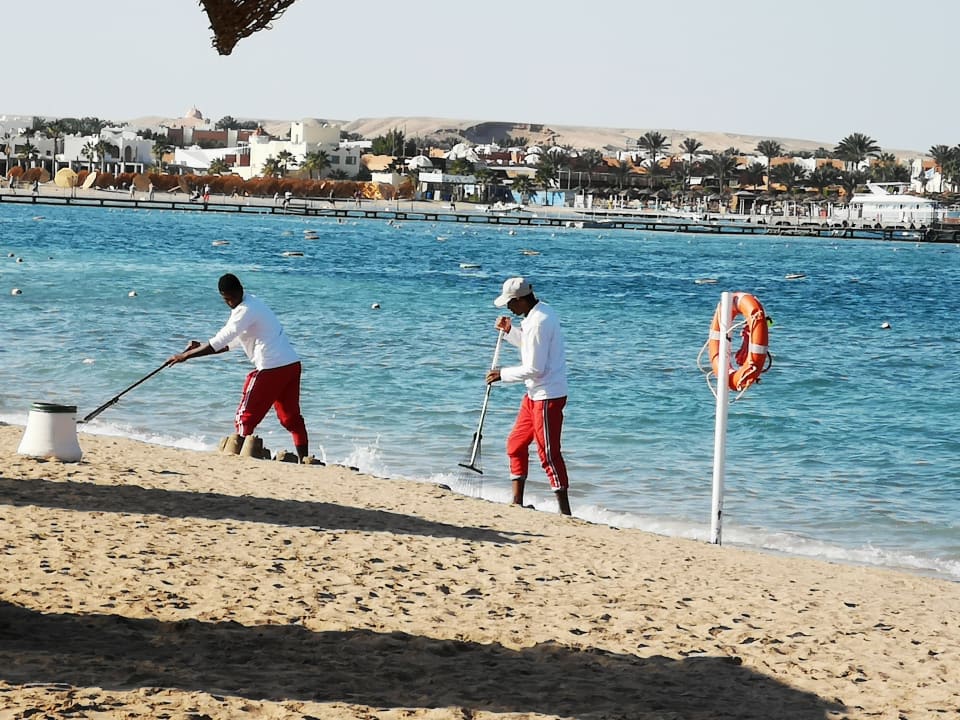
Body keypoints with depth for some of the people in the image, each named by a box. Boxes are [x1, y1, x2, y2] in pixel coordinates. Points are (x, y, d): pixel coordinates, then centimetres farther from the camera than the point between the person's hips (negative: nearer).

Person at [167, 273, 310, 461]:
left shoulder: (246, 310, -12)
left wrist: (186, 355, -9)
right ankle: (304, 459, 9)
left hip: (272, 369, -9)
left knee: (246, 416, 1)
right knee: (291, 416, 12)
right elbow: (231, 343, 22)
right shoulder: (252, 302, 18)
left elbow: (220, 341, -14)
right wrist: (201, 347, 13)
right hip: (292, 364, 9)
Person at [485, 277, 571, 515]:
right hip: (535, 394, 11)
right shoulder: (538, 312, 8)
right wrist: (509, 331, 11)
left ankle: (565, 510, -1)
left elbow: (534, 369, -23)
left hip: (548, 396, -11)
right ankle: (517, 501, 24)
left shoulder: (539, 322, -23)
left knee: (549, 453, -6)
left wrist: (503, 375, -11)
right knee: (516, 443, 16)